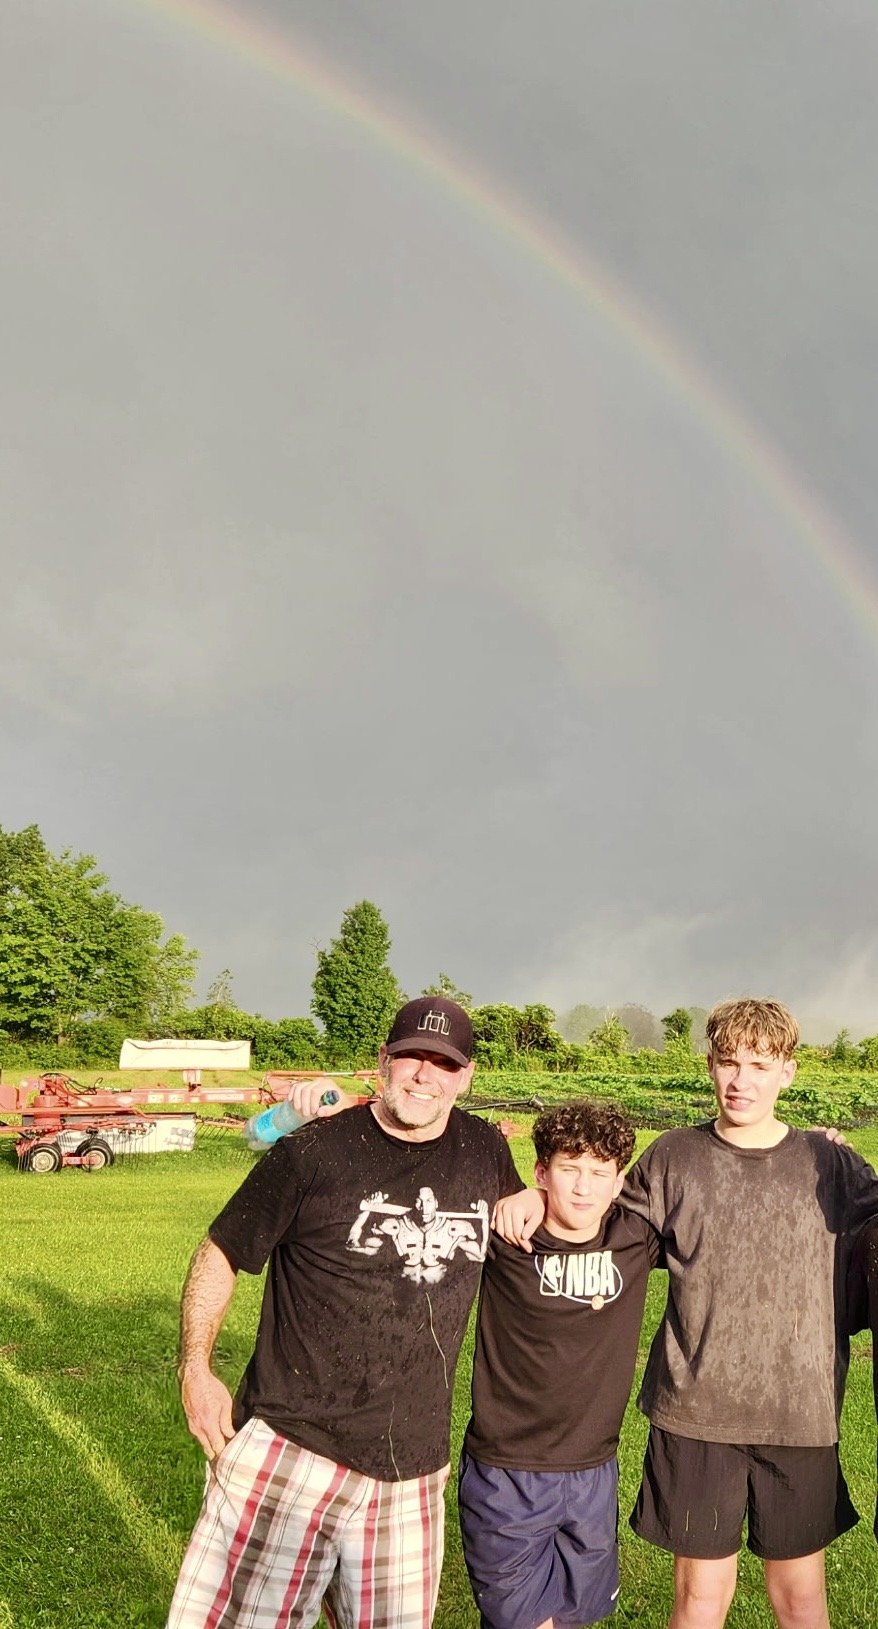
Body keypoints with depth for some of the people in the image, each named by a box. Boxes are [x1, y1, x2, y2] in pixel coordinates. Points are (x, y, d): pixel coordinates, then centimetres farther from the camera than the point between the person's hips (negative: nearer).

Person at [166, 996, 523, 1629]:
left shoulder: (486, 1151, 3)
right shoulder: (315, 1150, -9)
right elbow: (220, 1254, 0)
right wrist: (196, 1368, -9)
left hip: (411, 1469, 4)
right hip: (289, 1445, -3)